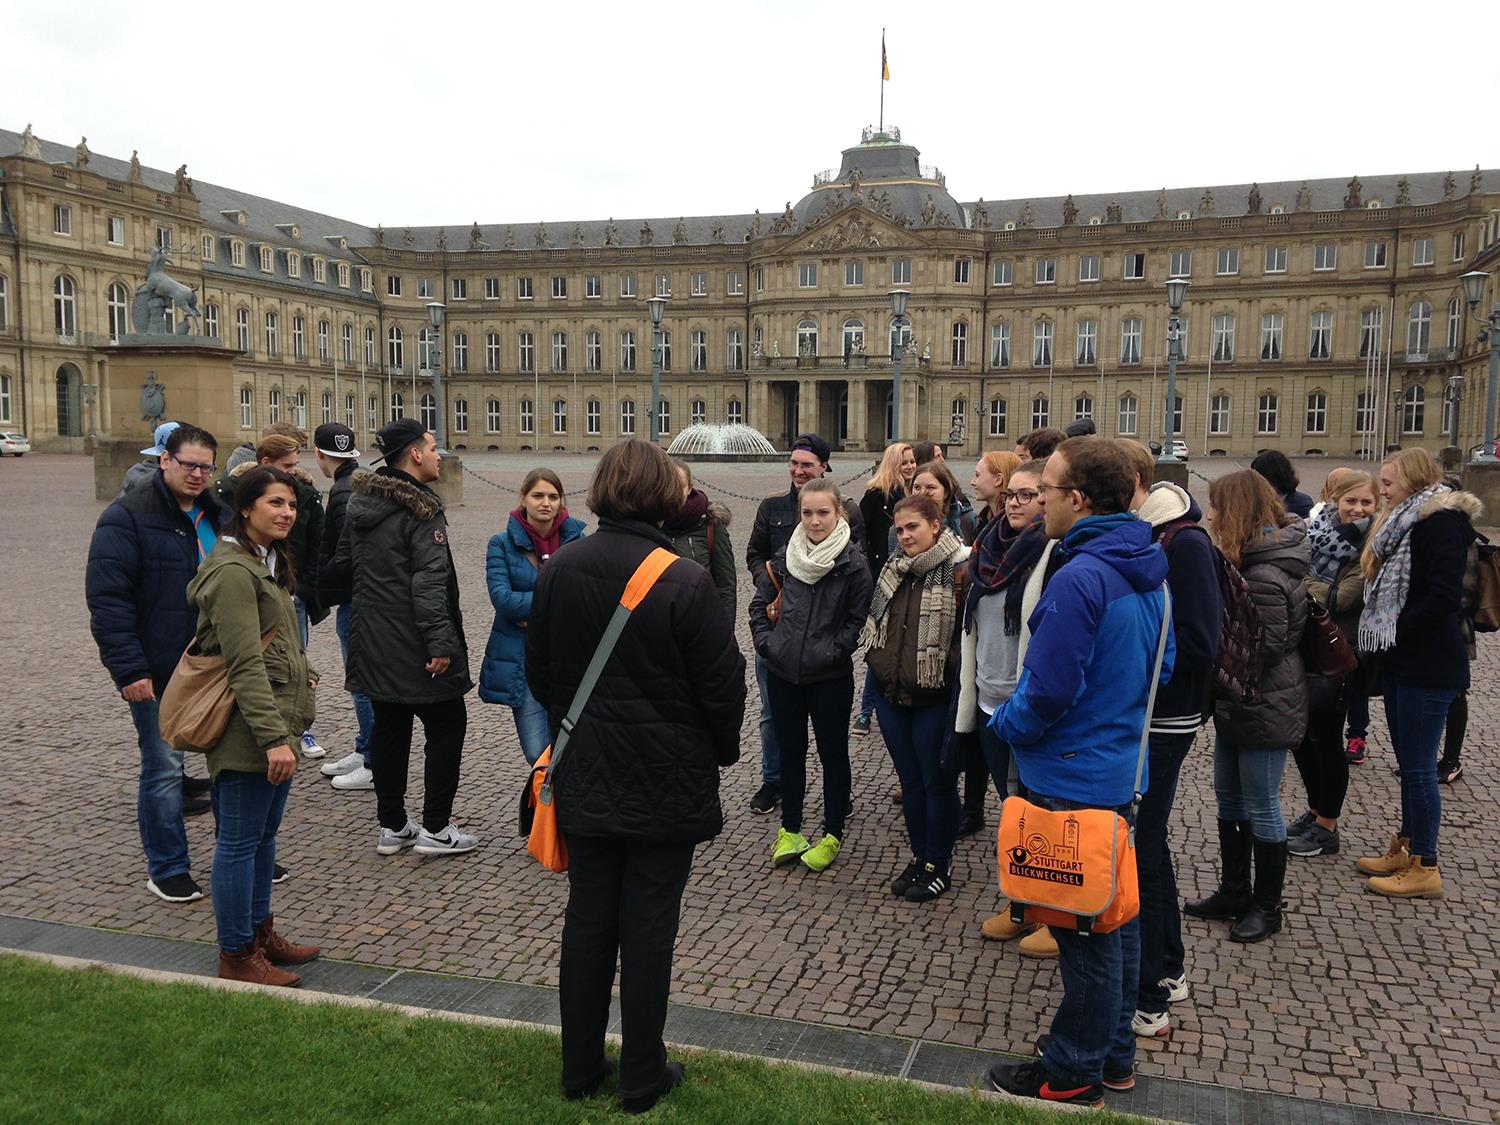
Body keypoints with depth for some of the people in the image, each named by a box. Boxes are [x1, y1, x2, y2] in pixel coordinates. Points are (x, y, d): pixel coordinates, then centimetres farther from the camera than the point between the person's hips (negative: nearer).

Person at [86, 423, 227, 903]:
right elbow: (107, 599, -15)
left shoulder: (216, 515, 11)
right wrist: (129, 669, -20)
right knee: (164, 769, 1)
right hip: (158, 672, -6)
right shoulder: (128, 517, -11)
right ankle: (167, 870, 15)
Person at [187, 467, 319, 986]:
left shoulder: (267, 563, 15)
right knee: (241, 841, 1)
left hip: (275, 723, 10)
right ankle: (236, 956, 12)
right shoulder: (234, 572, -18)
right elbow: (245, 665, -23)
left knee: (264, 835, 19)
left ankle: (260, 932, 32)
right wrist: (273, 737, -25)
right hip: (248, 731, -10)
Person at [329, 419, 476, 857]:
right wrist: (440, 642, -26)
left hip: (373, 643, 8)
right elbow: (429, 581, -24)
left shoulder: (360, 502, 10)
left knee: (389, 728, 15)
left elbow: (342, 566, 19)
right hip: (413, 649, -8)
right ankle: (435, 828, 7)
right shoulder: (420, 509, -16)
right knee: (446, 726, 4)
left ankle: (391, 827, 22)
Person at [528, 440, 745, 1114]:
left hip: (585, 776, 4)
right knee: (648, 926, 7)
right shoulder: (685, 584, -19)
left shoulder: (558, 572, -4)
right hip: (665, 782, -4)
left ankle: (580, 1068, 28)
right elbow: (722, 685, -12)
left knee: (587, 917, 15)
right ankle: (642, 1079, 21)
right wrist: (722, 750, 7)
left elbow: (538, 671, 8)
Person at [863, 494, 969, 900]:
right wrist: (877, 662, 14)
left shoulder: (959, 570, -14)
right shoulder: (895, 569, 8)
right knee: (910, 780, 16)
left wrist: (956, 688, -15)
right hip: (891, 694, 7)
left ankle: (939, 865, 22)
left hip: (934, 699, -6)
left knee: (937, 783, 7)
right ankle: (919, 858, 30)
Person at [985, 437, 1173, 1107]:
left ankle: (1075, 1073, 21)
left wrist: (1006, 724, -7)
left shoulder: (1079, 579, -26)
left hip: (1074, 778, -9)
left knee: (1085, 930, 4)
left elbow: (1048, 689, -25)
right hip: (1122, 768, 9)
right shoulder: (1145, 569, 4)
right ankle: (1114, 1053, 35)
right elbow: (1159, 665, 13)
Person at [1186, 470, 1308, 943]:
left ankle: (1266, 907, 19)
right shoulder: (1248, 562, 9)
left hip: (1265, 709, -10)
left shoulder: (1264, 576, -24)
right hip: (1237, 705, 10)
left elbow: (1265, 646, -24)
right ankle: (1233, 892, 31)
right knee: (1228, 798, 18)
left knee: (1260, 807, 4)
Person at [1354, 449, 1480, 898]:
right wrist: (1383, 634, 6)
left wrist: (1397, 632, -15)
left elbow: (1443, 596, -23)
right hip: (1402, 663, 10)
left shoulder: (1442, 521, -15)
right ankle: (1405, 848, 27)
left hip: (1428, 667, -10)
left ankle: (1425, 868, 6)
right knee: (1409, 763, 16)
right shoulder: (1405, 521, 16)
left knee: (1418, 767, -3)